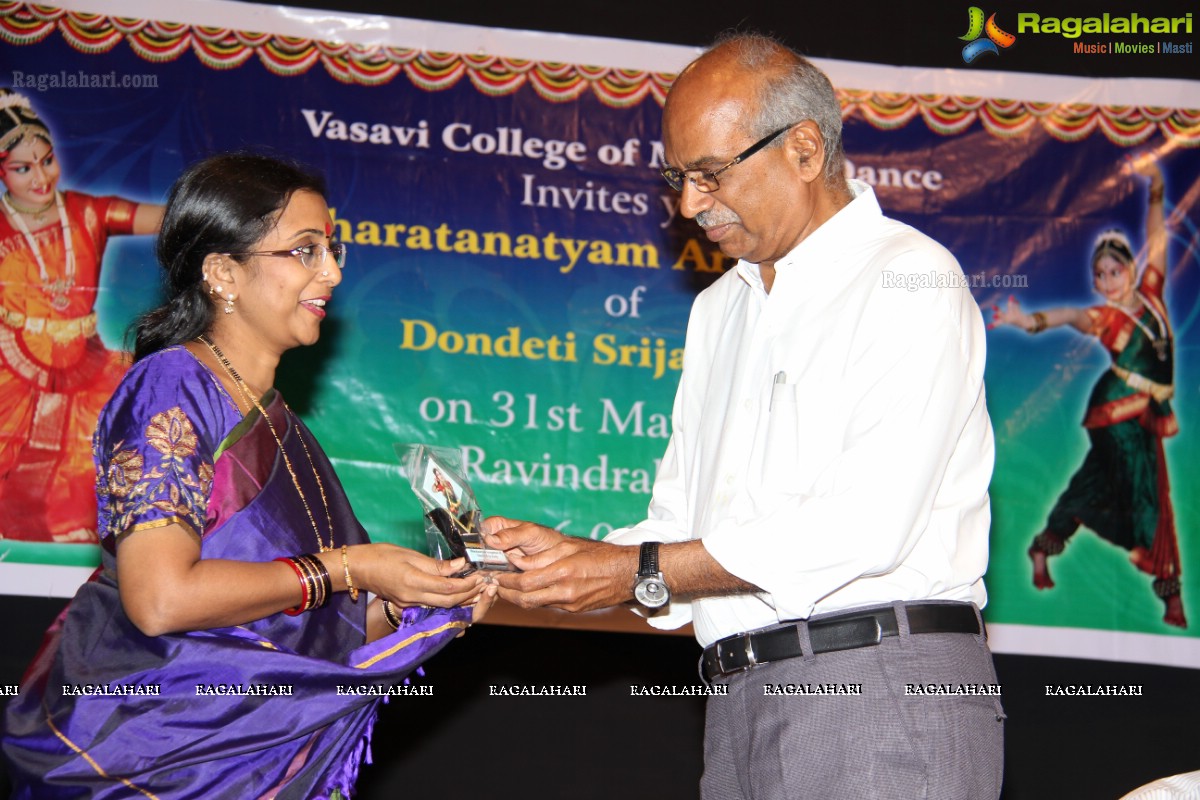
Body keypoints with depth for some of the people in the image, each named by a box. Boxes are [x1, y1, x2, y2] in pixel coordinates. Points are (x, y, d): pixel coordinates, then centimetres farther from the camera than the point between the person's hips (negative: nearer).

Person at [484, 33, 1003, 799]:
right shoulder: (719, 309, 22)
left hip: (881, 690, -7)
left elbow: (867, 526, -16)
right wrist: (571, 555, 0)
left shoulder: (910, 279, -5)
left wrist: (644, 572, -13)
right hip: (741, 701, 7)